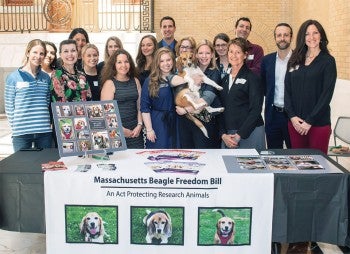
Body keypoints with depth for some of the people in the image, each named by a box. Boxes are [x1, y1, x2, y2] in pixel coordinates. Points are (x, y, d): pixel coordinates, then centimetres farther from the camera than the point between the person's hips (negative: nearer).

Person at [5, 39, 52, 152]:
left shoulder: (46, 78, 11)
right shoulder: (13, 77, 1)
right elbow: (9, 106, 2)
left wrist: (46, 123, 8)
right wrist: (15, 125, -1)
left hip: (45, 131, 3)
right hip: (21, 133, -3)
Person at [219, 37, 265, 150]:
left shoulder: (252, 78, -3)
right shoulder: (225, 79, 14)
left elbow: (255, 110, -9)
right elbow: (222, 109, 13)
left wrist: (239, 135, -13)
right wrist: (223, 134, -1)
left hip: (249, 133, -4)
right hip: (227, 135, 5)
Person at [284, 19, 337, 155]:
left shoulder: (328, 61, -1)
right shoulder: (294, 61, 10)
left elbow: (327, 94, -7)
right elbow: (287, 90, 7)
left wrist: (309, 121, -11)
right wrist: (292, 116, -6)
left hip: (319, 123, -3)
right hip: (295, 122, 4)